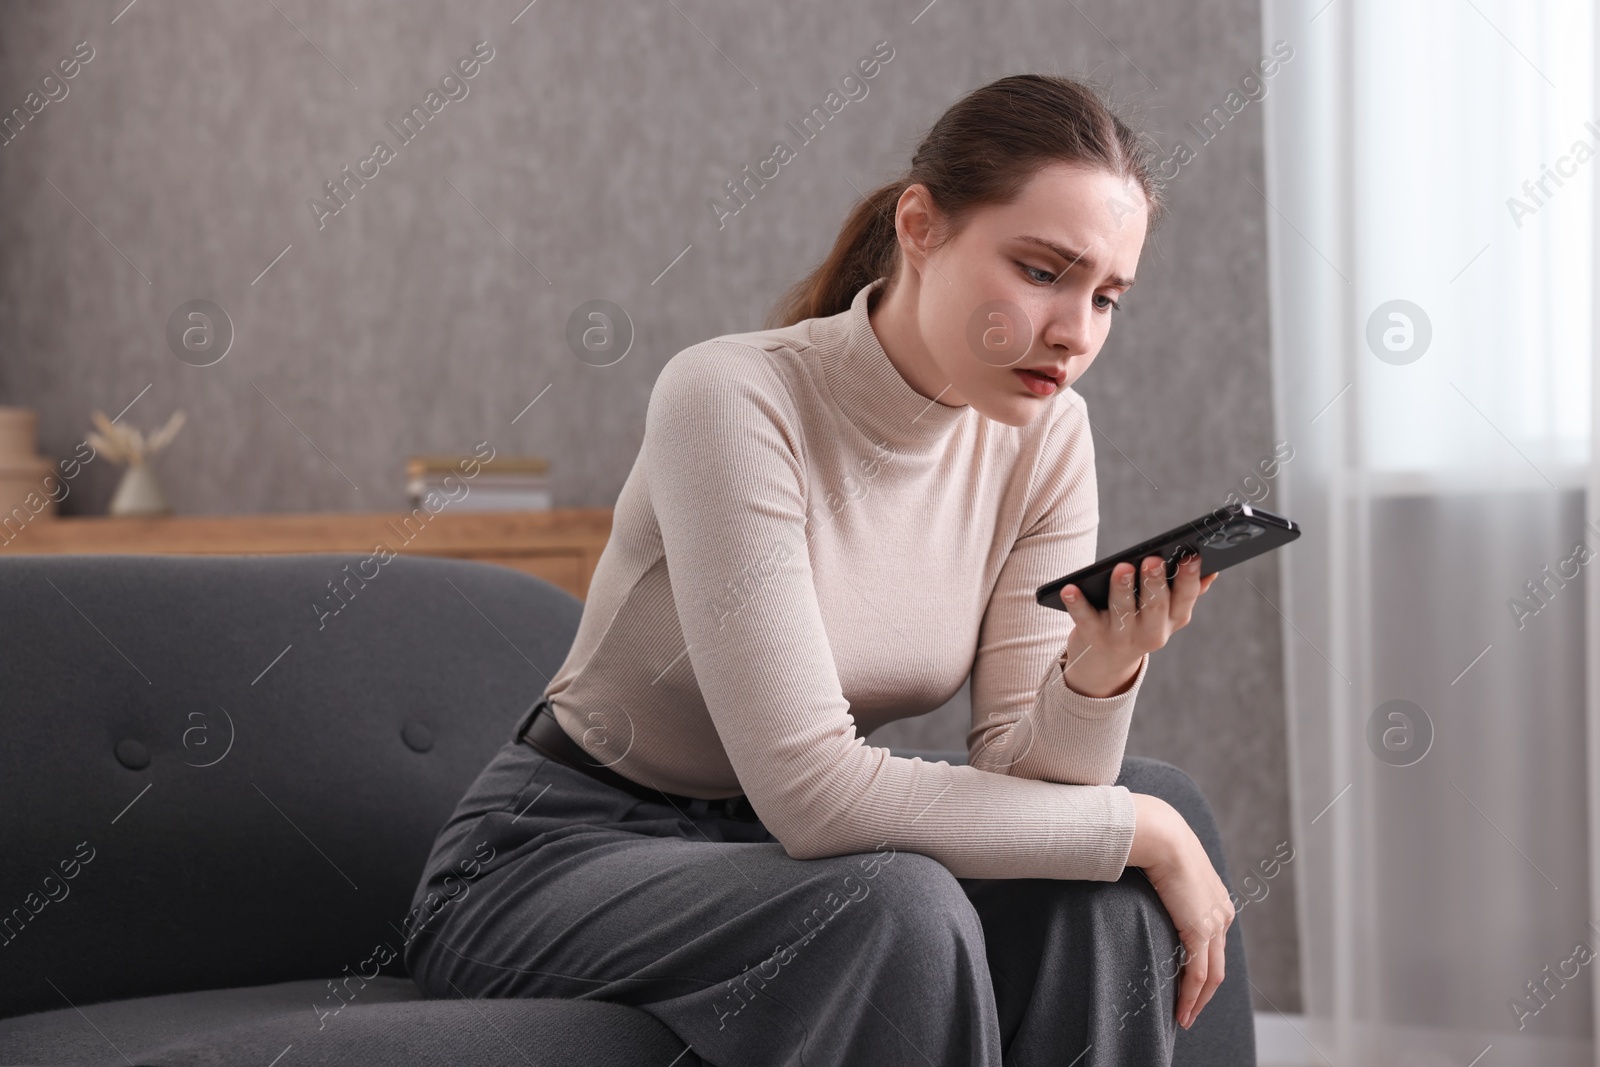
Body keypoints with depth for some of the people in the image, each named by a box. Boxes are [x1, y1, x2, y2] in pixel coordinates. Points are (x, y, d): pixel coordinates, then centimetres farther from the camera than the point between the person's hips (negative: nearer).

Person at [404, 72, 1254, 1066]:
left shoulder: (1046, 434, -6)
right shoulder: (735, 398, -24)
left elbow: (1021, 770, -8)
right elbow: (810, 790, -29)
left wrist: (1102, 671, -30)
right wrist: (1138, 832, -24)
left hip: (772, 850, 6)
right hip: (561, 859, -6)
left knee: (1164, 803, -13)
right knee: (896, 905, -34)